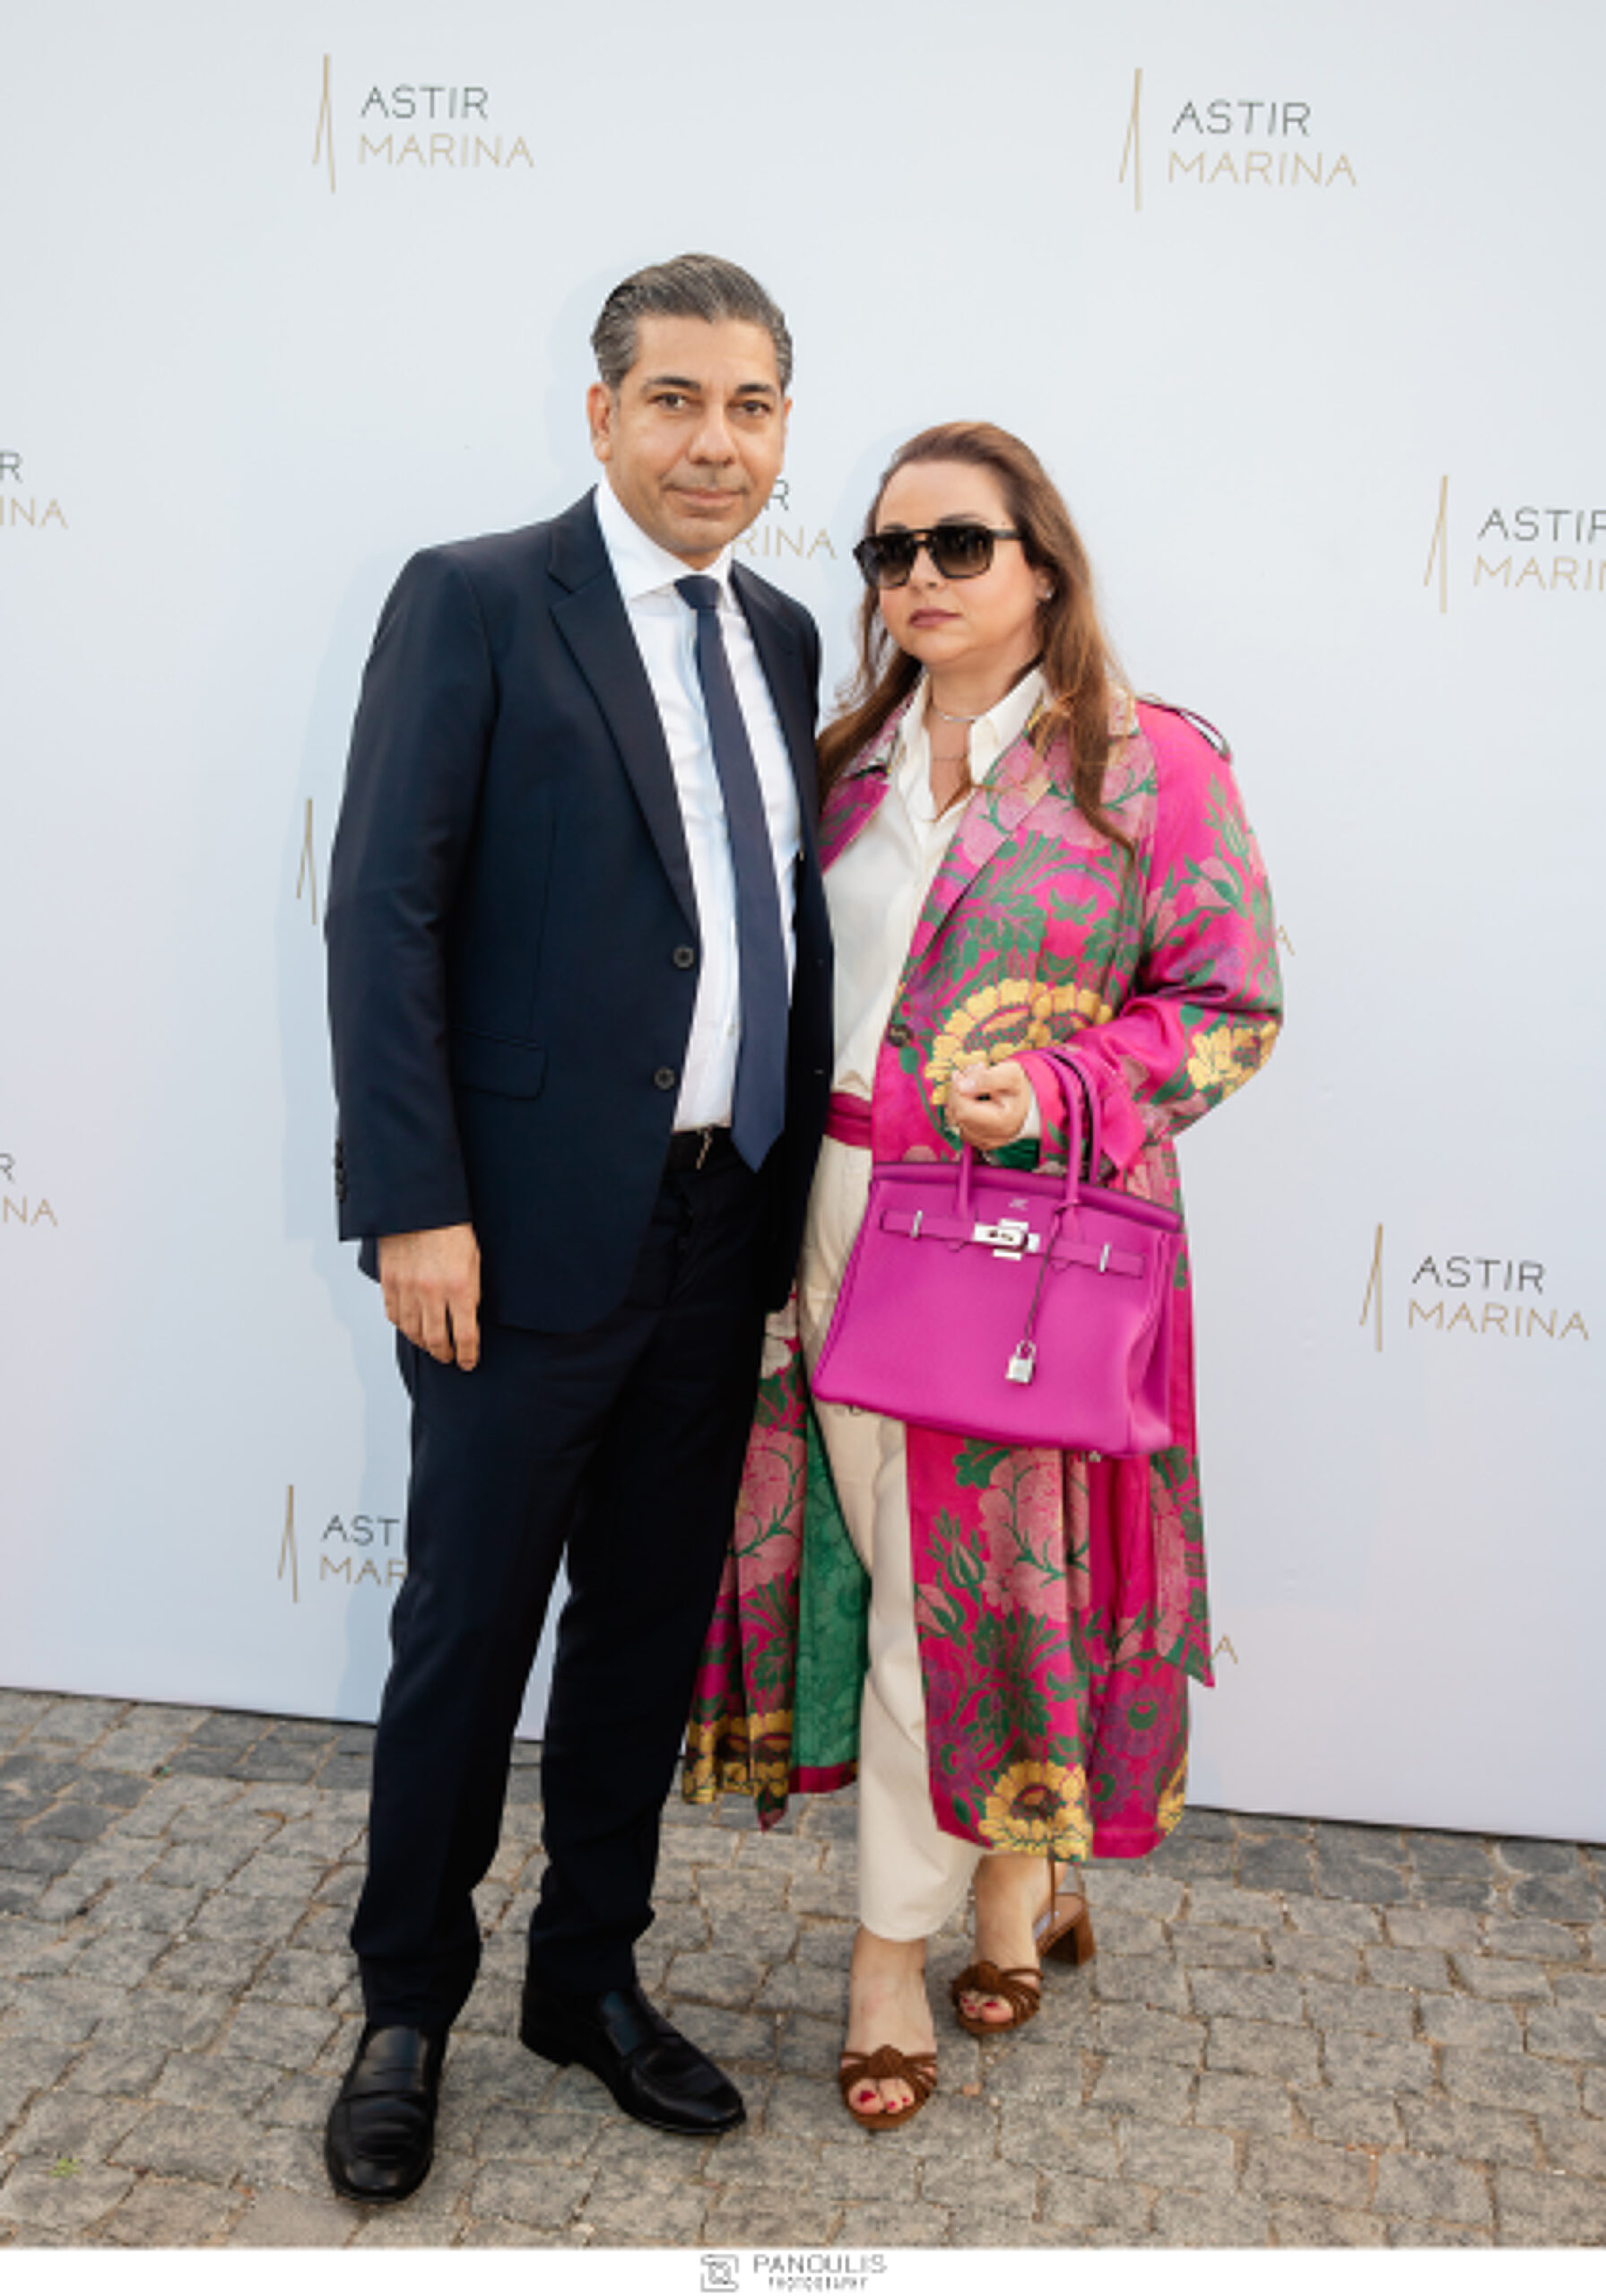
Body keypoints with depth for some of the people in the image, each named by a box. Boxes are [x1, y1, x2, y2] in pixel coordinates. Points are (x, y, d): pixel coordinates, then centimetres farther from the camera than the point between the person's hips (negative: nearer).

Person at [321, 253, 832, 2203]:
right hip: (533, 1235, -5)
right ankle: (405, 2011, 29)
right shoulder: (474, 601, -6)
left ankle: (591, 1976, 35)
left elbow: (784, 925, 14)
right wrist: (414, 1205, -17)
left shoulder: (777, 637, 12)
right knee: (468, 1631, 8)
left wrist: (795, 1194, 9)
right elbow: (383, 915, -11)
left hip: (725, 1231, 6)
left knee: (653, 1632, 15)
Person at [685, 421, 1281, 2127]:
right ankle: (1022, 1877, 30)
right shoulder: (848, 764, 11)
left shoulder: (1152, 766, -3)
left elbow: (1230, 1006, -4)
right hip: (842, 1216, 5)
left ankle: (895, 1942, 22)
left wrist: (1054, 1090, -19)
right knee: (889, 1568, 8)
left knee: (966, 1569, 2)